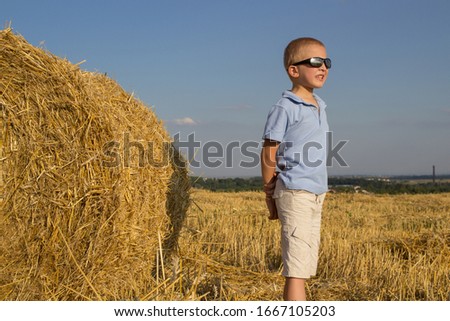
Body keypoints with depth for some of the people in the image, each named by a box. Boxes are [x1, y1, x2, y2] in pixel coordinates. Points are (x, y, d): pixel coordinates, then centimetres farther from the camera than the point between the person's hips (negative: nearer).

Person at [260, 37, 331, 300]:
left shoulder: (320, 106, 16)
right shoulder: (285, 108, -9)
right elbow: (269, 153, -7)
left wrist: (321, 190, 18)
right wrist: (270, 195, -5)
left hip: (317, 194, 8)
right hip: (295, 192, -8)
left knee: (305, 267, 11)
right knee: (296, 268, -10)